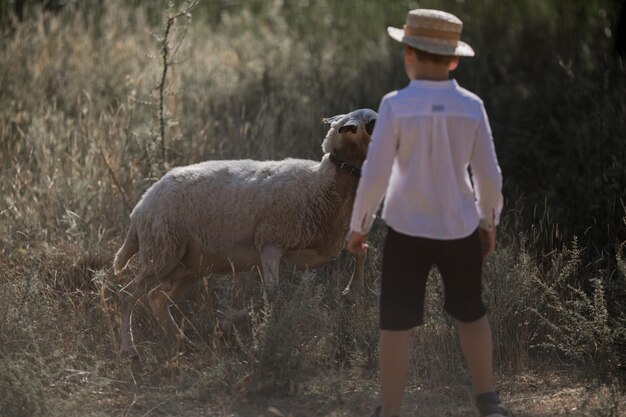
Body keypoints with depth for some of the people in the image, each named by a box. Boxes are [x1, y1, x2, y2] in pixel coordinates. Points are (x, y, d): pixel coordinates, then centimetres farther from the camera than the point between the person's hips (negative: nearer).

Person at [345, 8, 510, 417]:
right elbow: (489, 176, -2)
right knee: (471, 314, 22)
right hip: (460, 230, 3)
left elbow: (375, 174, -12)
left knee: (397, 324, 6)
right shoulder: (471, 106, -6)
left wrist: (359, 226, 1)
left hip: (407, 232, -3)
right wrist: (489, 221, 15)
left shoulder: (395, 105, -13)